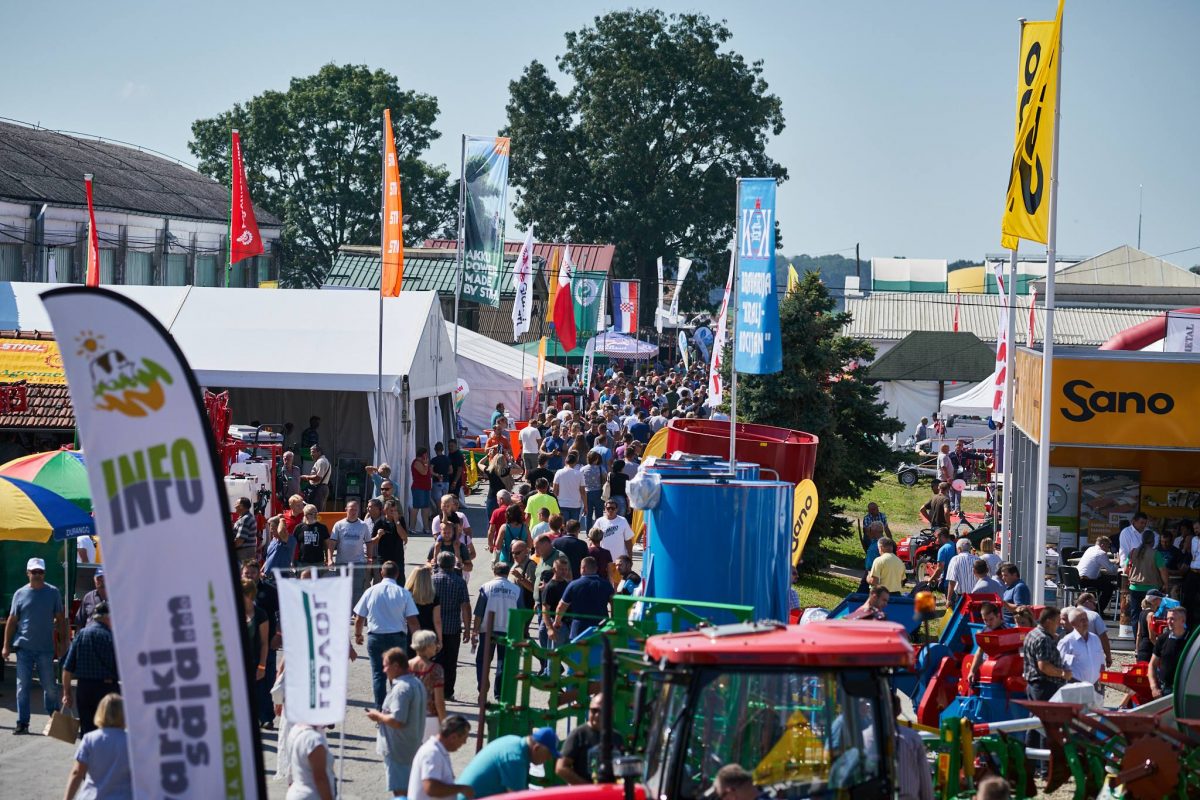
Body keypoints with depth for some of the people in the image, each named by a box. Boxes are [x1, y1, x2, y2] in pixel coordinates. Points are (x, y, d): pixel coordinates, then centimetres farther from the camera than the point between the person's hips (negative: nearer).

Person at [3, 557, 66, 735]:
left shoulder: (53, 592, 4)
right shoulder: (20, 594, 5)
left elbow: (60, 619, 7)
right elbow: (11, 620, 8)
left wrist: (62, 642, 2)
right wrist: (6, 645, 4)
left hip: (46, 648, -1)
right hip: (23, 647, 1)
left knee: (50, 686, 6)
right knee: (23, 686, 1)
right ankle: (22, 723, 5)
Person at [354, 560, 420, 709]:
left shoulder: (371, 592, -2)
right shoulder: (403, 593, -6)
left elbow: (359, 619, 2)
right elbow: (412, 620, -8)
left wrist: (358, 634, 20)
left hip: (375, 638, 0)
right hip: (397, 637, 0)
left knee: (378, 674, 6)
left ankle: (380, 708, 3)